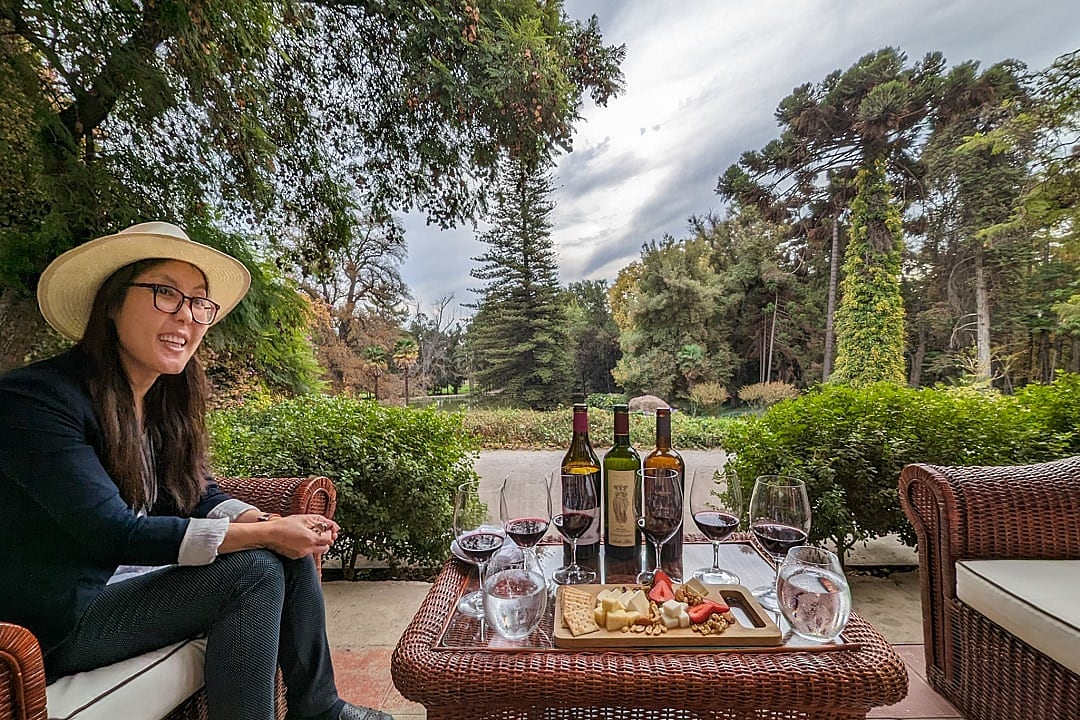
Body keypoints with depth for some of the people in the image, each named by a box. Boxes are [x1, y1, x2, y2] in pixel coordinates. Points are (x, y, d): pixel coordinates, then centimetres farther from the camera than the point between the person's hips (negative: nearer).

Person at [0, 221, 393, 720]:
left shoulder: (167, 399, 1)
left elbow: (202, 497, 1)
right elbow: (113, 531, -28)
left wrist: (278, 525, -17)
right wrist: (265, 534, -27)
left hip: (132, 576, 7)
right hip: (60, 622, -7)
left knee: (289, 552, -4)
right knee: (256, 570, -22)